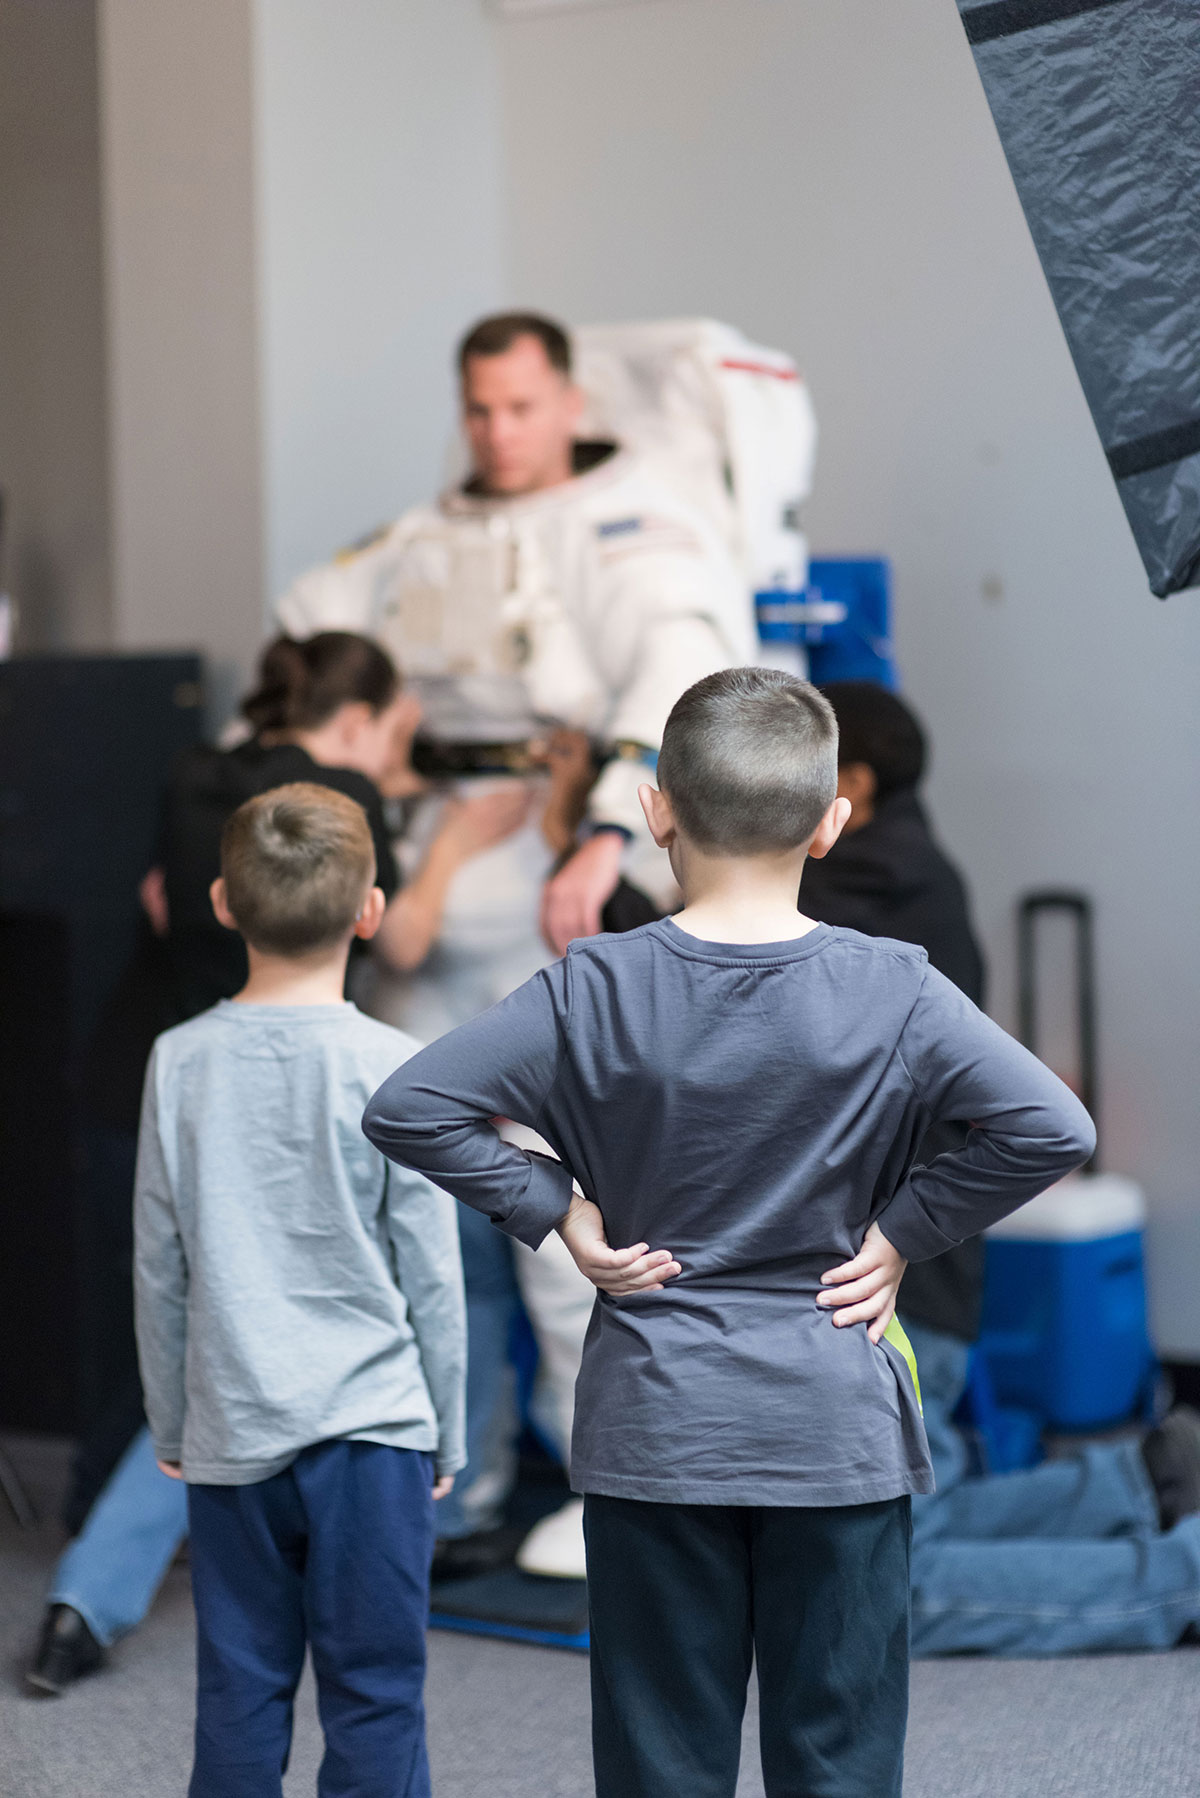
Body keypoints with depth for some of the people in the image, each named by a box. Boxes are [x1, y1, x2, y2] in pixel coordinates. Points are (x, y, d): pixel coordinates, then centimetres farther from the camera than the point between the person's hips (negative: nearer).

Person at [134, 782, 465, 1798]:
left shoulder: (181, 1062, -1)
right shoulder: (389, 1069, -9)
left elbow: (159, 1268, 5)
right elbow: (430, 1276, -5)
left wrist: (171, 1422, 16)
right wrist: (447, 1436, 6)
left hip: (229, 1435, 3)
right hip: (370, 1426, -3)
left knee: (239, 1696, 9)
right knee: (373, 1697, 4)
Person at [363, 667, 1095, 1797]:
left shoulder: (595, 992, -7)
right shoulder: (893, 993, -8)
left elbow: (405, 1109, -10)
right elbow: (1051, 1129, -15)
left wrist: (558, 1211, -3)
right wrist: (903, 1231, -5)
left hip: (652, 1435, 1)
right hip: (839, 1440, 0)